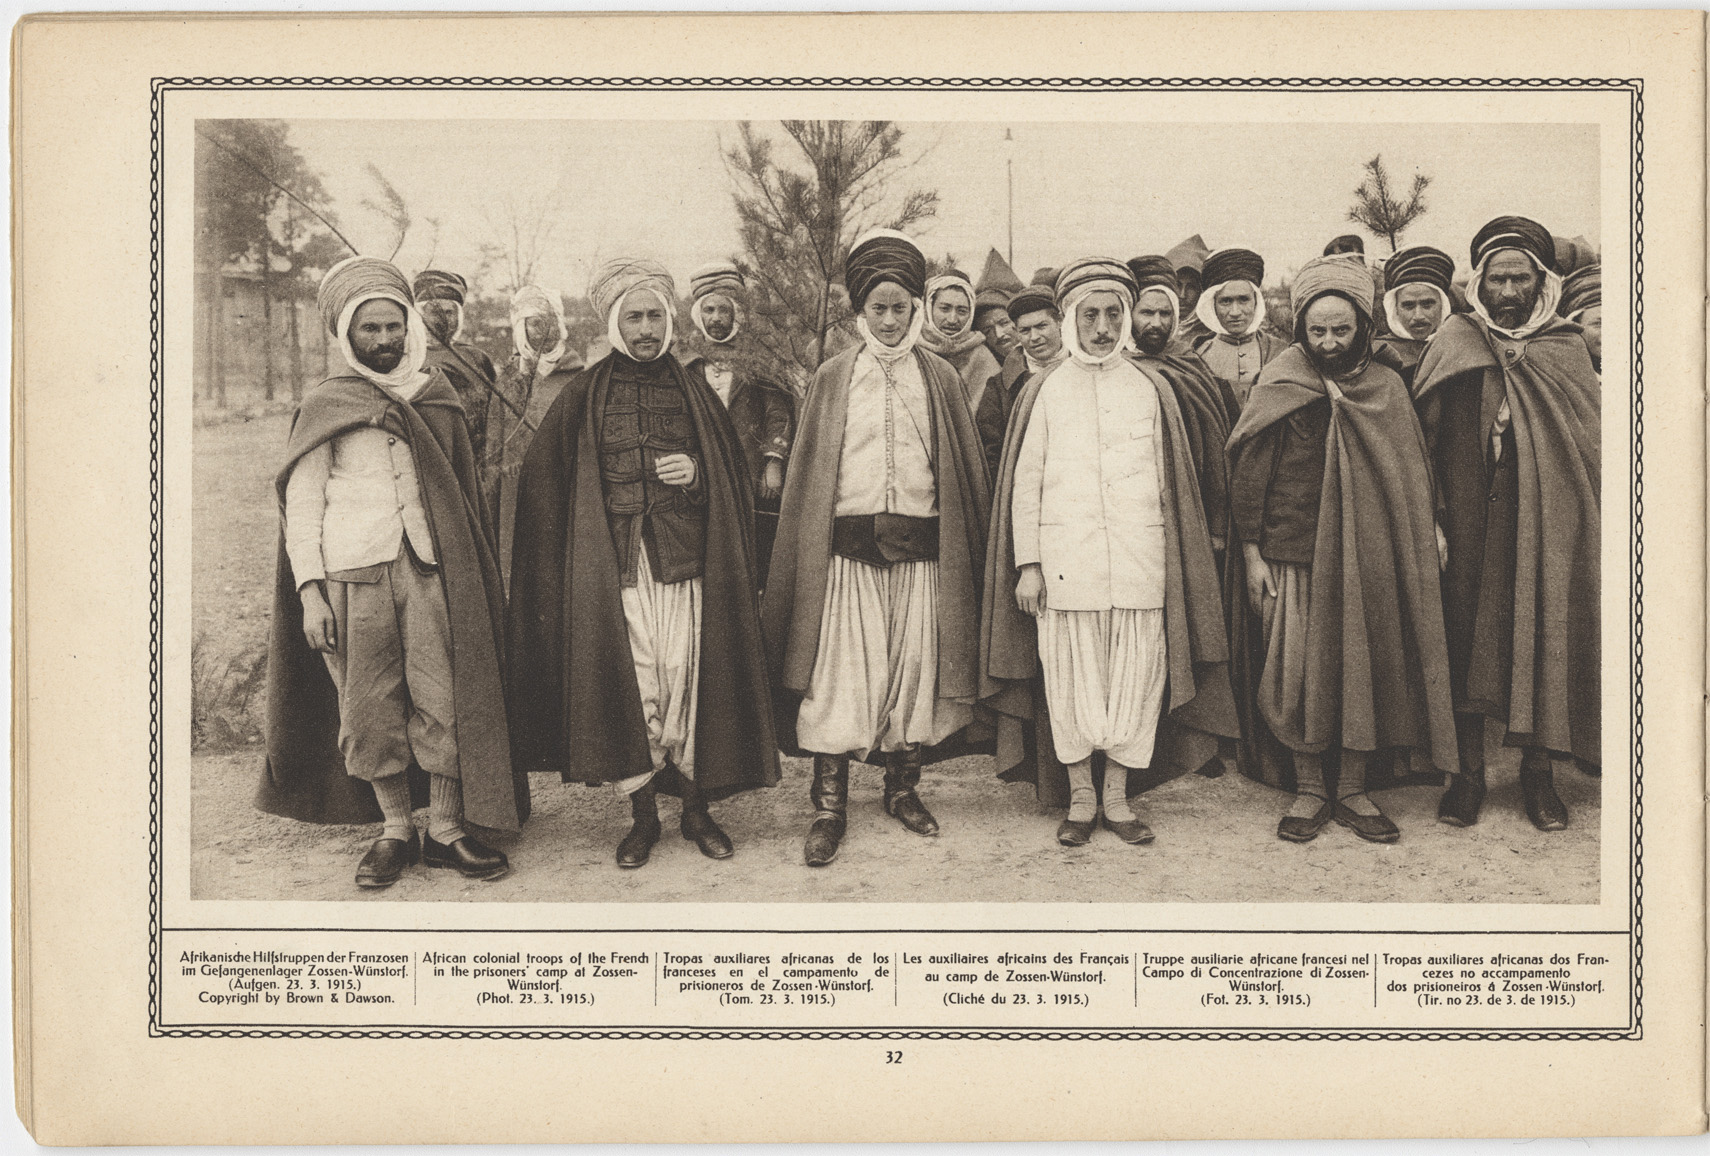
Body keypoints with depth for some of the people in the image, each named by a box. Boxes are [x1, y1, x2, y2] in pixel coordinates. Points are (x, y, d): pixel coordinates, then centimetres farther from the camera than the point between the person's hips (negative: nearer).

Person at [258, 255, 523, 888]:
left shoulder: (437, 395, 13)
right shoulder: (324, 406, 6)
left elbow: (464, 490, 18)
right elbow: (301, 504, 4)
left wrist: (470, 572, 12)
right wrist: (310, 592, -5)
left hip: (431, 571, 1)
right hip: (353, 575, -1)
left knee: (445, 703, -3)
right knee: (370, 710, 3)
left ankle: (446, 830, 8)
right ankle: (396, 831, 17)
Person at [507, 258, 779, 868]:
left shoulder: (693, 392, 14)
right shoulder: (583, 395, 10)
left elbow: (734, 477, 15)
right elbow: (543, 484, 9)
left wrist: (697, 474, -5)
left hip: (684, 559, 1)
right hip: (615, 566, -1)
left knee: (686, 678, -5)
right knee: (630, 682, -5)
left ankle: (696, 809, 7)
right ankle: (642, 814, 7)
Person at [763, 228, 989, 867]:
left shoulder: (939, 377, 9)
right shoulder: (833, 378, 7)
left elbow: (966, 467, 11)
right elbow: (808, 473, 7)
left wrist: (966, 552, 6)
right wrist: (801, 558, 2)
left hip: (922, 548, 1)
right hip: (846, 545, -1)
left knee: (915, 669, 6)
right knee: (838, 674, -5)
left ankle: (903, 789, 22)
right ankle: (829, 808, 2)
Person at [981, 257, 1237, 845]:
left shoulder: (1151, 391, 11)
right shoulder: (1043, 392, 7)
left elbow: (1171, 485, 11)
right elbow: (1023, 482, 5)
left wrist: (1173, 562, 5)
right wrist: (1027, 565, -2)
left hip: (1141, 564, 1)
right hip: (1065, 563, -1)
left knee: (1136, 680, 1)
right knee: (1070, 681, 1)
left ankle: (1119, 798, 13)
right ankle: (1080, 797, 14)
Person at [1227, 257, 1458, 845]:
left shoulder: (1385, 386, 7)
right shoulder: (1279, 387, -1)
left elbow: (1411, 468, 15)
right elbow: (1248, 474, 0)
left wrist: (1430, 526, 7)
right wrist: (1252, 553, -4)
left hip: (1372, 557, 2)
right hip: (1296, 554, -2)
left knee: (1366, 672, 5)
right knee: (1301, 674, 0)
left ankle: (1351, 790, 17)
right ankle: (1309, 790, 13)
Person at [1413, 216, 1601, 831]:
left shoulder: (1567, 349, 7)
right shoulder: (1453, 344, 4)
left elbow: (1592, 443, 6)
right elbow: (1425, 434, 2)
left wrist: (1593, 523, -3)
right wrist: (1435, 516, -7)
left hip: (1549, 520, 1)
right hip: (1474, 521, 0)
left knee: (1545, 633, 0)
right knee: (1469, 630, 0)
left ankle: (1538, 769, 11)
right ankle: (1469, 768, 11)